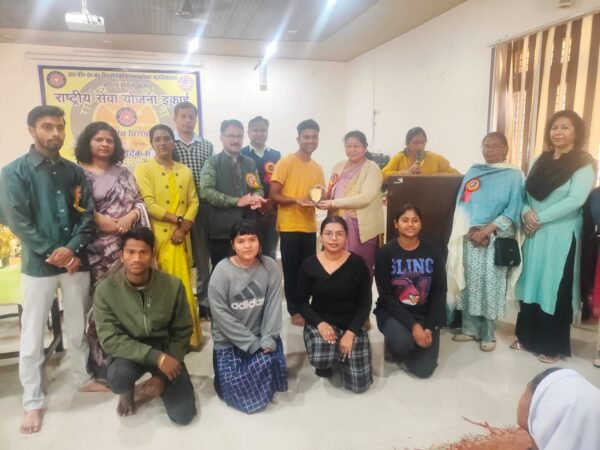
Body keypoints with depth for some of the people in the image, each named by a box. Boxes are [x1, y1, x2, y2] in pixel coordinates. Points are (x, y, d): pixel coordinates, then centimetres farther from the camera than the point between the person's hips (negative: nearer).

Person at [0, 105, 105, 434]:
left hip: (75, 261, 3)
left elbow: (87, 216, 2)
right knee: (33, 334, 6)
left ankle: (83, 378, 34)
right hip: (38, 265, -3)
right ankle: (32, 401, 21)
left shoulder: (74, 172, 6)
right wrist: (52, 254, -13)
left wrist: (72, 249, -12)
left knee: (78, 327, 15)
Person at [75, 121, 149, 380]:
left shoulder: (124, 173, 15)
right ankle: (103, 363, 12)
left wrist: (132, 215, -8)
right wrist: (97, 219, -18)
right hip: (98, 248, -3)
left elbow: (139, 202, 11)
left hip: (129, 244, 4)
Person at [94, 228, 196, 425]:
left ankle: (159, 384, 21)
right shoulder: (105, 290, -16)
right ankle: (128, 390, 6)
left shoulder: (173, 285, -14)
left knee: (183, 414, -13)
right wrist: (156, 357, -28)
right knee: (118, 379, -35)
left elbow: (182, 333, -6)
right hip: (128, 351, 0)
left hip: (165, 348, 0)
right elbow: (110, 340, -18)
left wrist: (162, 375, -12)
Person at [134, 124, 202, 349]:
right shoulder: (144, 169, 0)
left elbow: (193, 202, 6)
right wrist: (178, 219, -13)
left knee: (182, 285, 7)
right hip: (158, 236, -4)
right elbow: (149, 204, -11)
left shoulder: (185, 171, 14)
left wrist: (184, 227, -9)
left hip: (182, 236, 4)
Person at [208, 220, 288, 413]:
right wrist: (251, 343, -17)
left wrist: (268, 339, -18)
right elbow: (220, 313, -16)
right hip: (229, 340, -2)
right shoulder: (222, 271, -15)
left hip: (261, 335, 2)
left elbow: (273, 305, -7)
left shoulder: (270, 267, -6)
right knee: (236, 390, -8)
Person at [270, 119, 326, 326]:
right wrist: (297, 200, -23)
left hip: (310, 227, 5)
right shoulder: (285, 162, -6)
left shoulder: (317, 168, 12)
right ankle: (295, 311, 16)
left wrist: (321, 198, -4)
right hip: (289, 226, -5)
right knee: (291, 270, 3)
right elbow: (274, 195, -10)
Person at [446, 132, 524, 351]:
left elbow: (513, 210, -5)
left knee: (491, 287, -2)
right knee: (469, 283, 6)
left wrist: (487, 230, -14)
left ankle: (488, 335, 11)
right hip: (470, 237, 3)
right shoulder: (473, 172, 12)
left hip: (496, 240, -3)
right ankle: (470, 329, 18)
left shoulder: (514, 175, 1)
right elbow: (462, 203, 7)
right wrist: (470, 229, -7)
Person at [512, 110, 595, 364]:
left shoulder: (583, 163, -6)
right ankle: (527, 337, 25)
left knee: (556, 288, 1)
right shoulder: (541, 160, 12)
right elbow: (525, 191, 10)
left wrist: (540, 218, -17)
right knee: (531, 282, 11)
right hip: (534, 234, 6)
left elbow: (575, 200, -17)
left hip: (561, 236, -5)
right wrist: (526, 213, -10)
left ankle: (552, 346, 16)